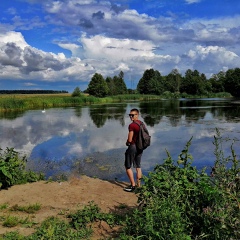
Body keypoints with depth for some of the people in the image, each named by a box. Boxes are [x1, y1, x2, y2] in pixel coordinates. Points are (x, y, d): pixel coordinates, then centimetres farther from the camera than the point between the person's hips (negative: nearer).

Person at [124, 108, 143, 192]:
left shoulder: (132, 125, -19)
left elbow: (130, 139, -19)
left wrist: (127, 142, 1)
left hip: (133, 147, -8)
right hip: (140, 147, 8)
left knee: (128, 167, 4)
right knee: (138, 166, 16)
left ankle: (133, 185, 3)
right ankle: (139, 185, 22)